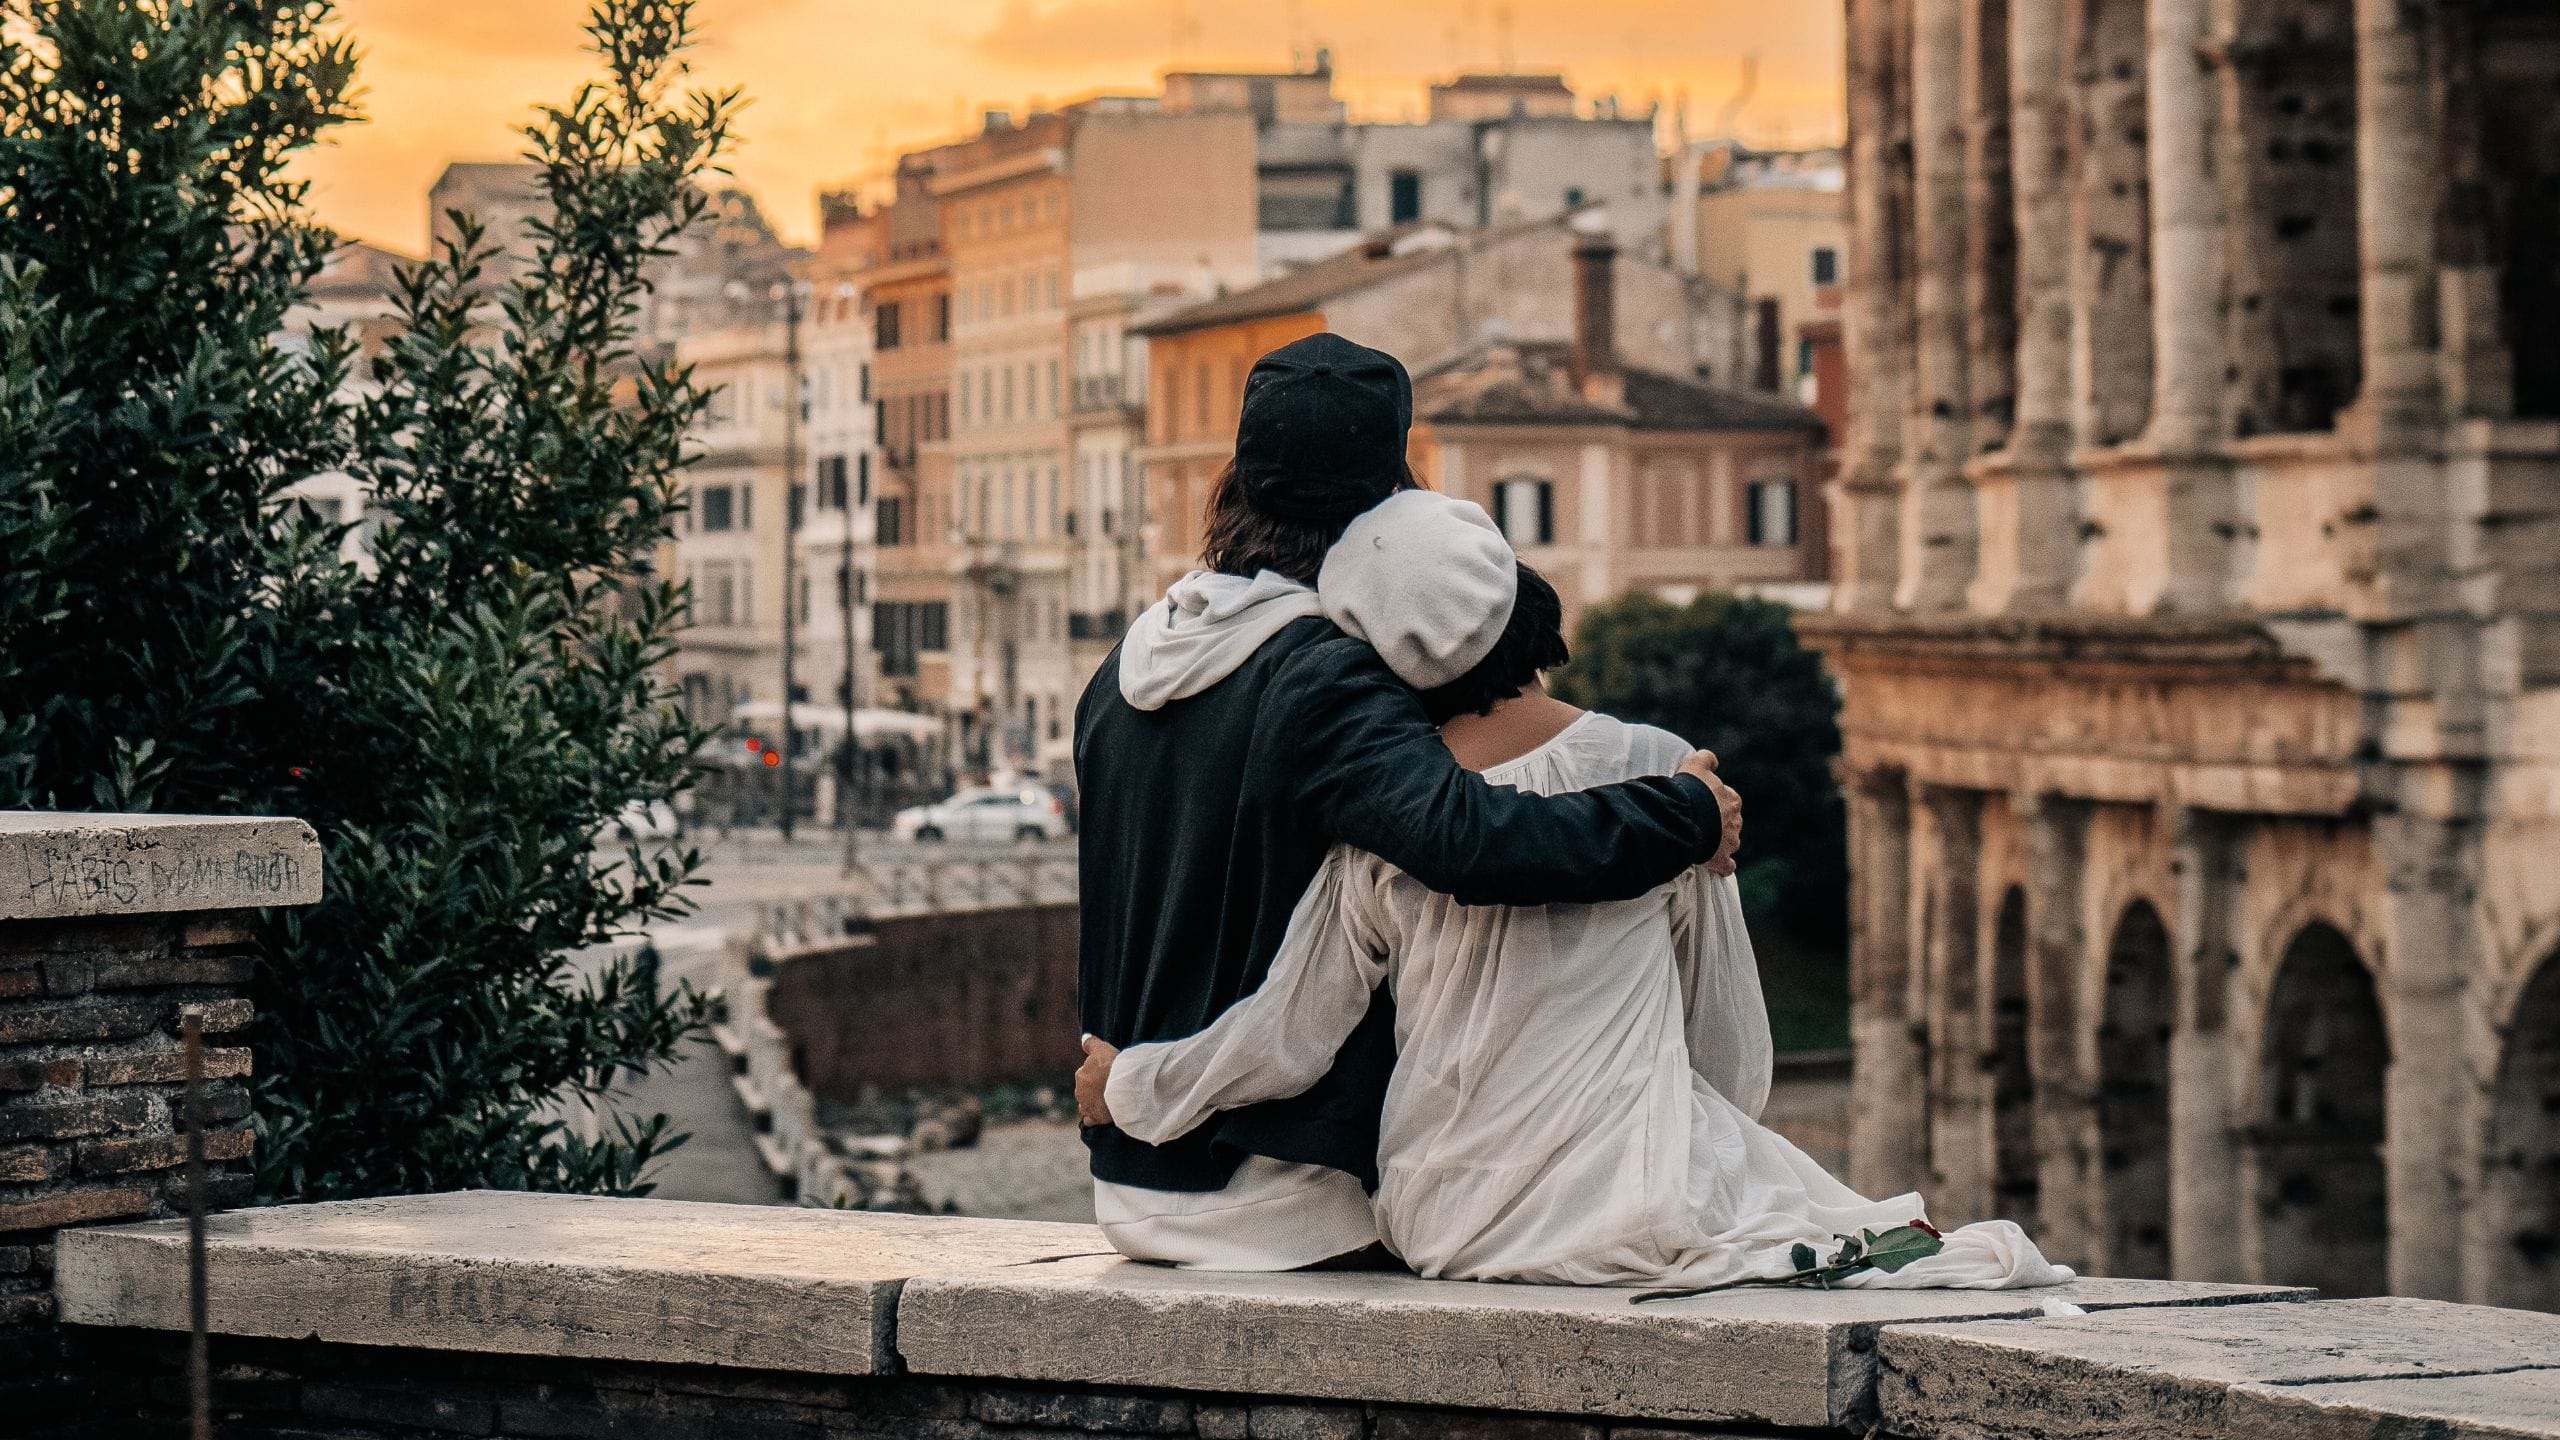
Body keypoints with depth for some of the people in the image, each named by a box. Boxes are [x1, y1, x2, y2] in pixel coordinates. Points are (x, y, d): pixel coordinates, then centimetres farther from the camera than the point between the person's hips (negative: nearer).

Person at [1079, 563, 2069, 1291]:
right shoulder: (1659, 771, -1)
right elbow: (1728, 1028, 7)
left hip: (1443, 1221, 2)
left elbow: (1285, 1039, 4)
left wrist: (1129, 1087, 20)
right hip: (1628, 1196, -2)